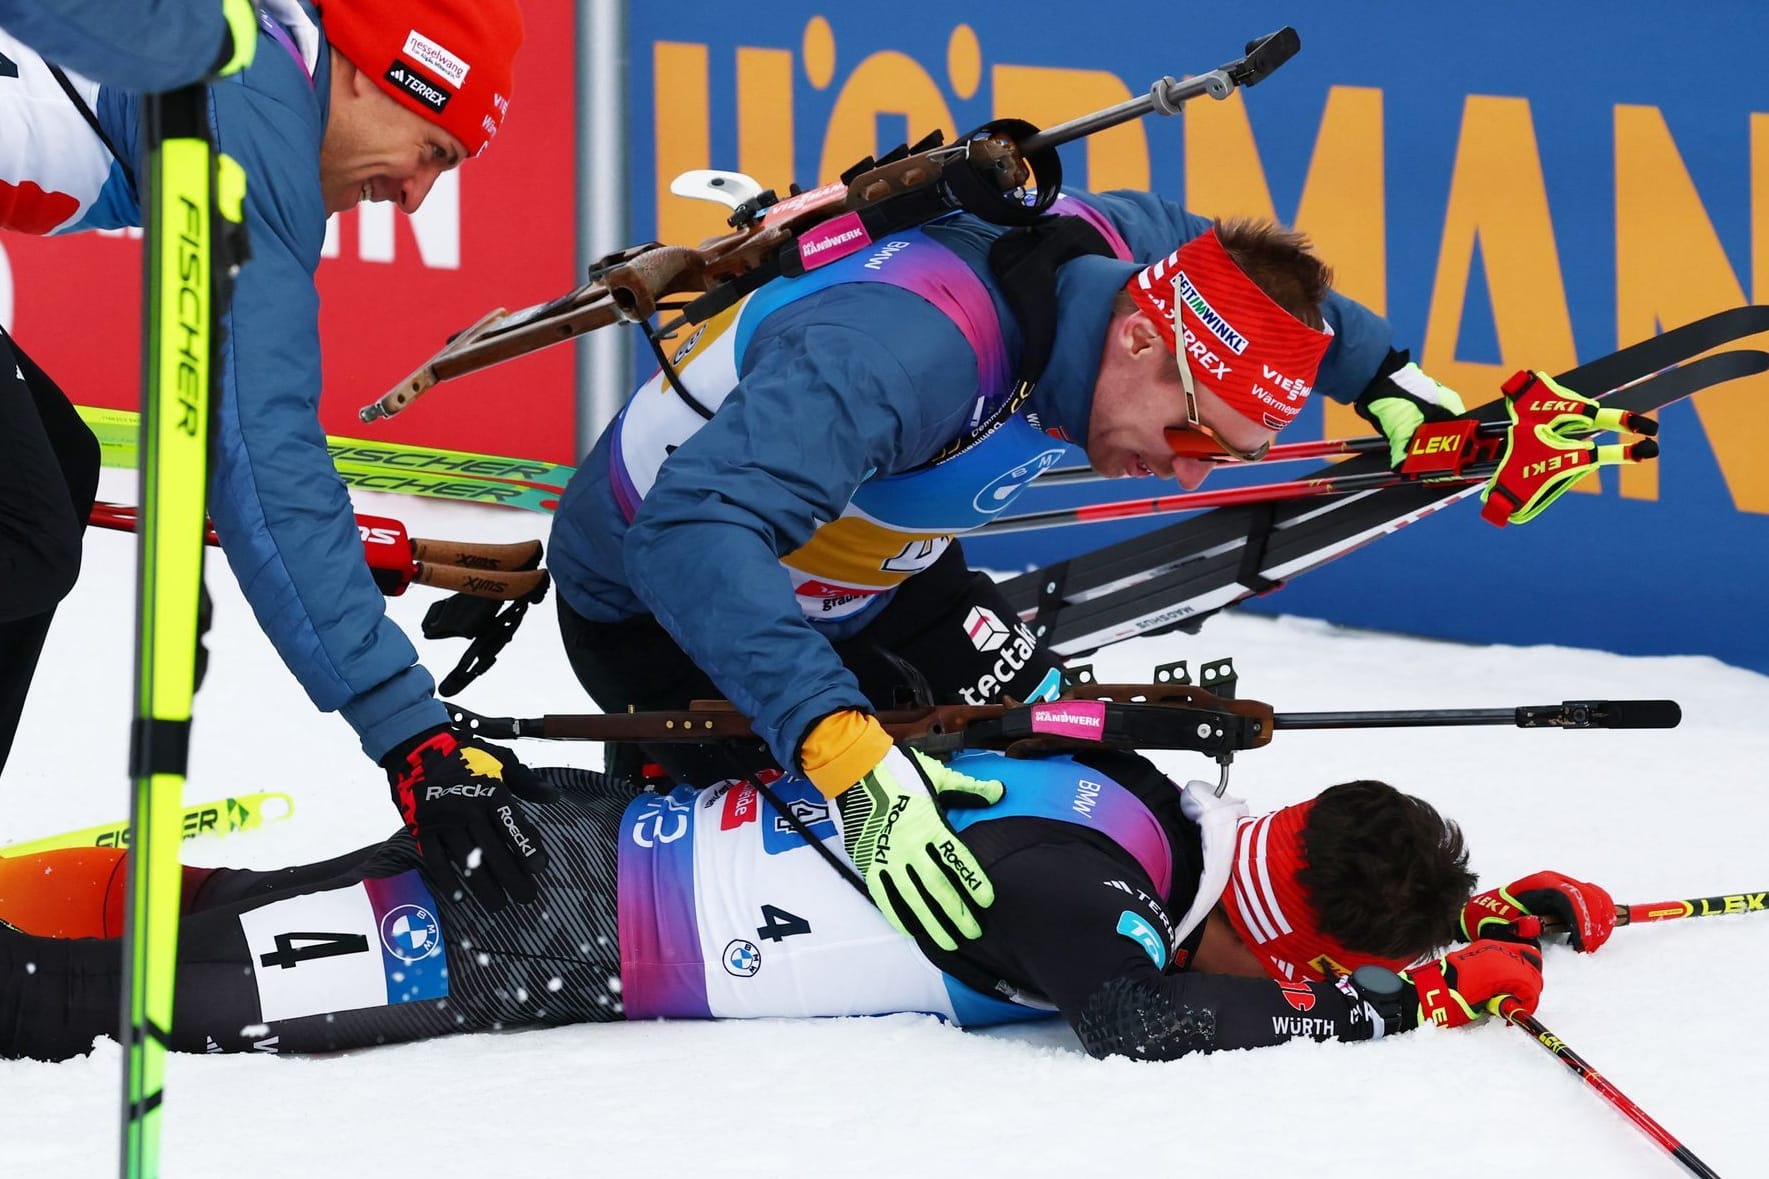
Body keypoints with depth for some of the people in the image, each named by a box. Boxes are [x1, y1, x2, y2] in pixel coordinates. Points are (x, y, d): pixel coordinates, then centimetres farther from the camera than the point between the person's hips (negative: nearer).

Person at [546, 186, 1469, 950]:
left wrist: (1385, 378, 6)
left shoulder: (1128, 242, -18)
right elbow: (689, 532, -52)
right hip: (656, 601, -8)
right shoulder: (908, 345, -43)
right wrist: (846, 750, -59)